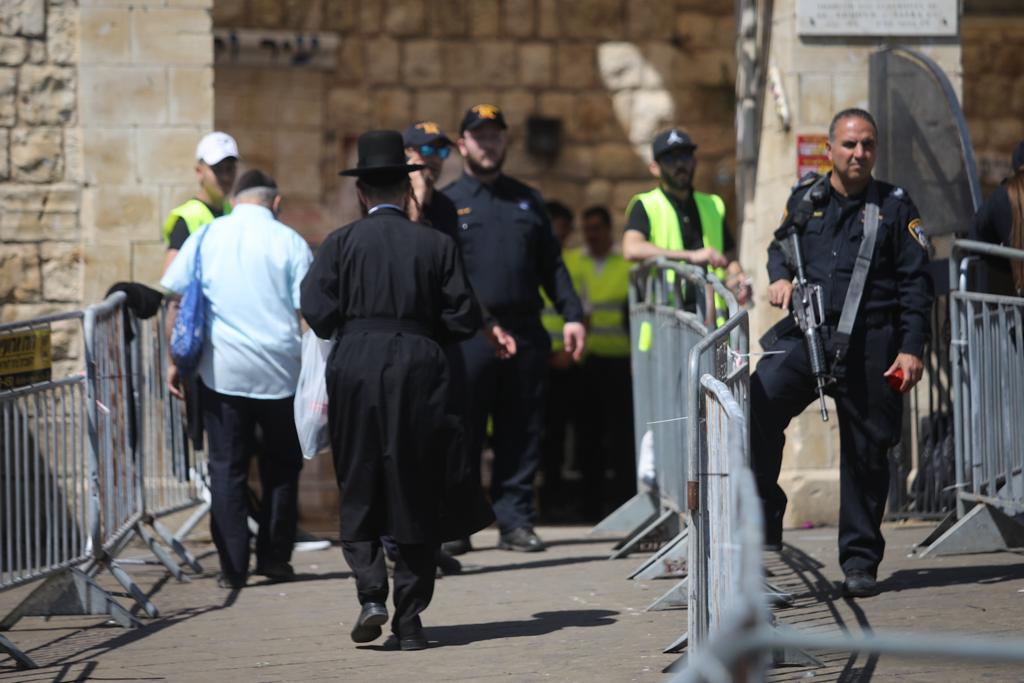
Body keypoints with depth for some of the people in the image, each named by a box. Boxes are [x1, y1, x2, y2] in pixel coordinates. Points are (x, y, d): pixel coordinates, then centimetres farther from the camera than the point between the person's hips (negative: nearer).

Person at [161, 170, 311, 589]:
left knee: (227, 468, 5)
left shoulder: (204, 238, 5)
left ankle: (233, 566, 1)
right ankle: (274, 558, 17)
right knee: (281, 465, 15)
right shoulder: (289, 243, -1)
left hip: (222, 369, 1)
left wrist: (175, 360, 10)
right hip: (280, 370, -1)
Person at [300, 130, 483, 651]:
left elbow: (319, 313, -6)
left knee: (359, 492, 11)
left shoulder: (341, 243, 1)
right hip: (418, 372, 0)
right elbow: (464, 320, 0)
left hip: (355, 371, 0)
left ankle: (370, 594, -7)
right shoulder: (437, 245, 2)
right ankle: (409, 619, 6)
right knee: (416, 496, 7)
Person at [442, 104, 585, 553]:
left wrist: (571, 314, 8)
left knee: (521, 433, 4)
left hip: (525, 334, 4)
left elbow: (552, 264, 18)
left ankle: (515, 519, 8)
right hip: (469, 337, -4)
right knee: (461, 434, -3)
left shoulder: (527, 201, 19)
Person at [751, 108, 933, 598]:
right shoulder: (806, 198, 11)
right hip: (806, 336, 2)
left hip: (869, 346, -2)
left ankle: (860, 561, 12)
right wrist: (780, 277, 5)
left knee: (865, 451, 1)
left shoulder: (894, 206, 5)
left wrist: (911, 348, -5)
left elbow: (915, 282, 3)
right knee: (757, 405, -22)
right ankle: (762, 519, -12)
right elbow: (781, 245, 28)